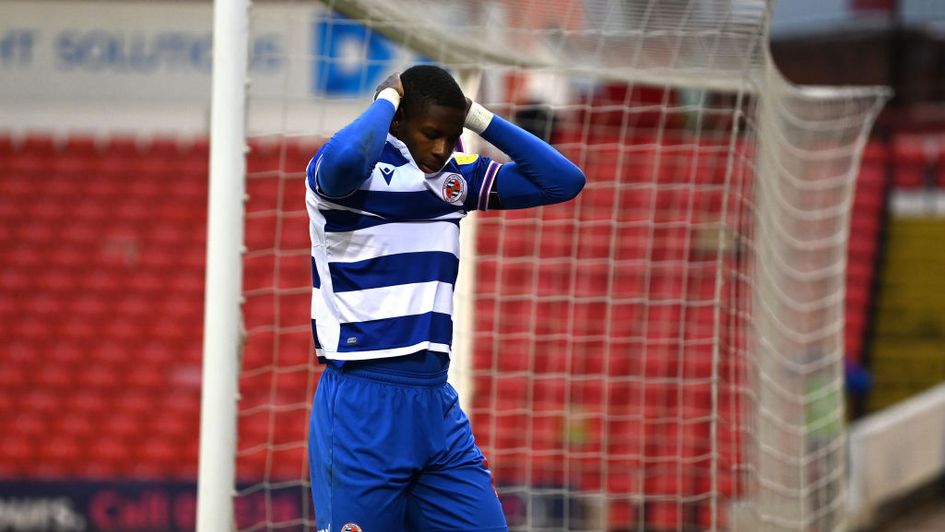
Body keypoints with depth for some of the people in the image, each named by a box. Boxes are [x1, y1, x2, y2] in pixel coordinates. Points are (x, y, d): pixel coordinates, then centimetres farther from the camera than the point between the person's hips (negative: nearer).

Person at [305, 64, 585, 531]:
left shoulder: (456, 178, 11)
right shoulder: (353, 175, -8)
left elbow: (563, 180, 8)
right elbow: (343, 158, -34)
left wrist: (478, 118, 3)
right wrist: (386, 100, -15)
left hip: (438, 404, 7)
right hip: (363, 403, -7)